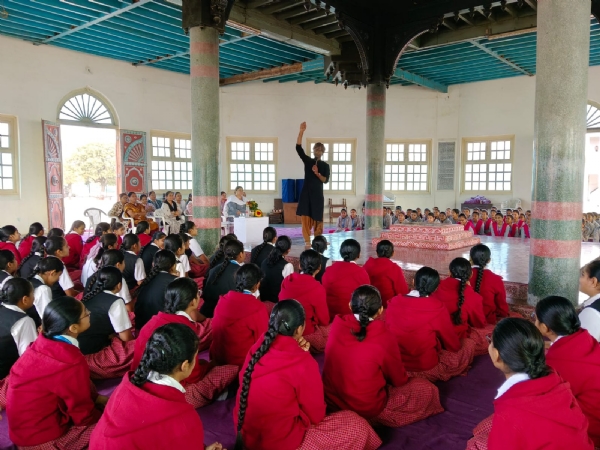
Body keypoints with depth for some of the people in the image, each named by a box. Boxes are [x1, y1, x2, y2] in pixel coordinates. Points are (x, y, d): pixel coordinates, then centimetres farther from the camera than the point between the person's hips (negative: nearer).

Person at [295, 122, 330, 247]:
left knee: (317, 218, 5)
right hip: (306, 192, 1)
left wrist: (317, 173, -19)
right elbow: (298, 148, -4)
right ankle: (307, 240, 3)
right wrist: (301, 131, -12)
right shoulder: (307, 161, 7)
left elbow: (326, 180, -2)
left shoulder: (325, 165, 5)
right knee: (305, 217, -3)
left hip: (317, 193, 0)